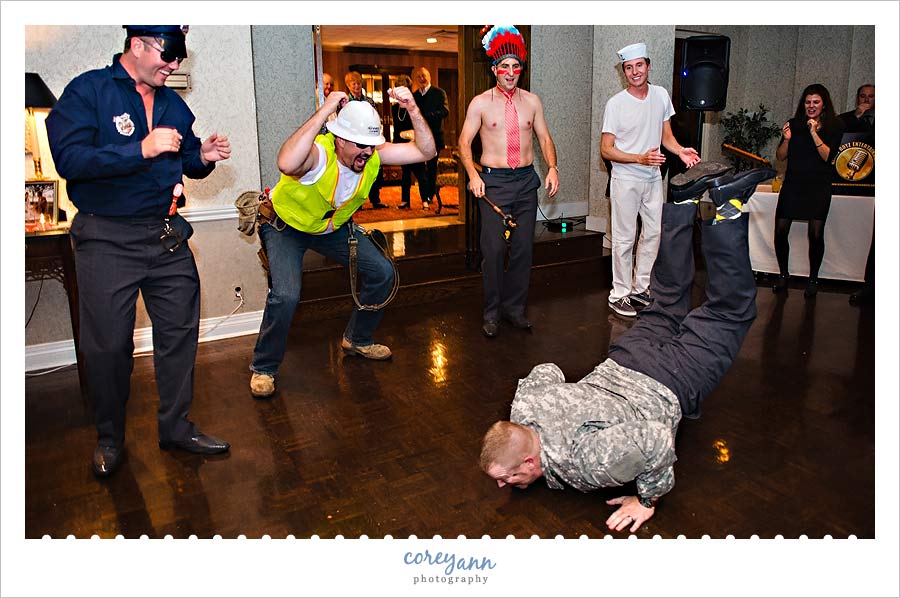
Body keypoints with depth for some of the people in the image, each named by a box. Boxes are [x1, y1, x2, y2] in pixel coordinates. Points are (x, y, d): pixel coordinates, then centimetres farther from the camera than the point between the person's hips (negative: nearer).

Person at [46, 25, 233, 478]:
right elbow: (68, 158, -18)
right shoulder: (88, 91, -6)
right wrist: (142, 150, -24)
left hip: (167, 236, 5)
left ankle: (175, 426, 24)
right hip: (107, 240, -5)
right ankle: (109, 437, 24)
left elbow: (185, 162, 21)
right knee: (107, 344, 4)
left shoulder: (173, 104, 13)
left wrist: (203, 157, -2)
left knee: (180, 331, 8)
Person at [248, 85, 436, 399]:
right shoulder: (317, 153, -35)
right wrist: (325, 111, -56)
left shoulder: (374, 155, -18)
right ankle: (263, 367, 0)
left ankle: (357, 340, 25)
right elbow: (286, 164, -60)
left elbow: (425, 152, -19)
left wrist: (413, 109, -34)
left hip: (334, 227, 6)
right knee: (286, 295, -26)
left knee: (382, 272, 3)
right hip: (286, 227, -6)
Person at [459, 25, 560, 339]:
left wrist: (552, 167, -4)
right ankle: (492, 312, 7)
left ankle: (515, 308, 18)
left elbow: (544, 138, 13)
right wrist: (473, 175, -18)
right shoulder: (481, 102, 1)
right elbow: (464, 141, -2)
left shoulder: (532, 100, 10)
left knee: (523, 248, 5)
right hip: (493, 181, -3)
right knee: (493, 249, -6)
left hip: (526, 181, 3)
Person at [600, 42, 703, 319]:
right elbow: (606, 150, -12)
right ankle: (619, 294, 10)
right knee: (624, 238, -1)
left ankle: (640, 287, 26)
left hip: (653, 177, 6)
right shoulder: (616, 104, -11)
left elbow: (666, 135, 12)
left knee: (654, 233, 12)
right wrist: (641, 158, -23)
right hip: (626, 179, -6)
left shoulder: (661, 96, 4)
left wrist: (680, 150, -10)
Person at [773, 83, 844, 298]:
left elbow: (827, 156, -10)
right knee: (780, 231, -4)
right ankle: (783, 274, 14)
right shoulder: (794, 124, 6)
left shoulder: (834, 127, 1)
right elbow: (780, 156, 6)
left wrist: (814, 133, -16)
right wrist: (787, 139, -12)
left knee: (816, 234, -5)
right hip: (792, 185, 2)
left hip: (818, 187, -2)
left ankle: (813, 278, 11)